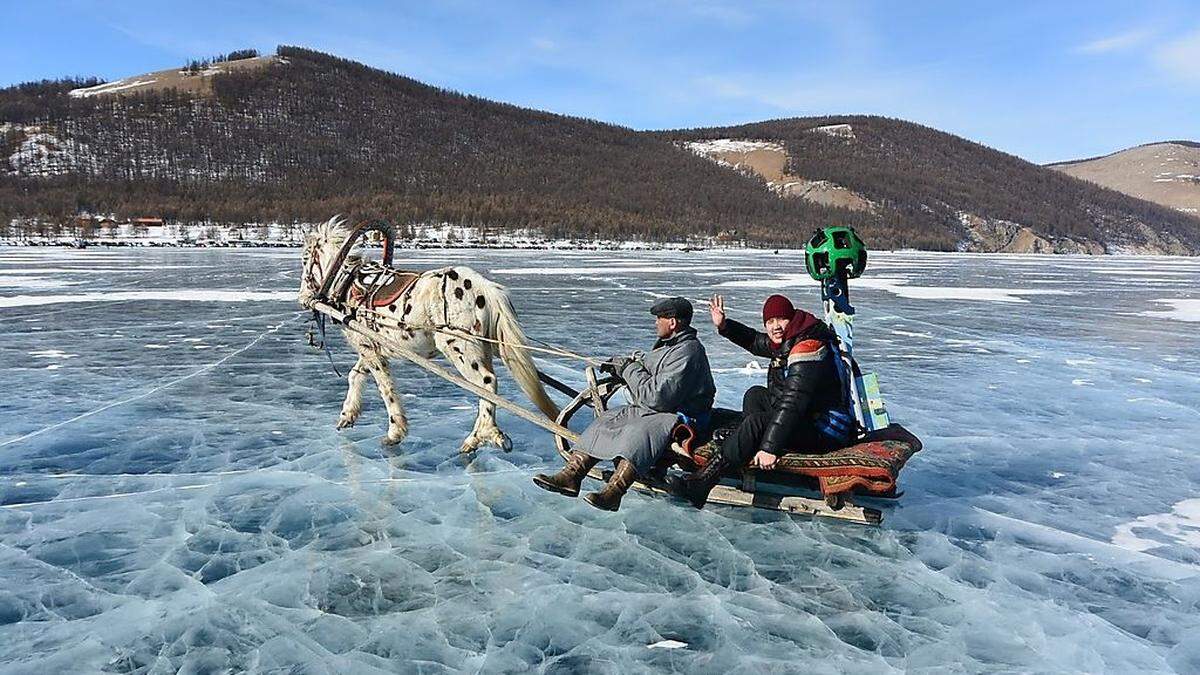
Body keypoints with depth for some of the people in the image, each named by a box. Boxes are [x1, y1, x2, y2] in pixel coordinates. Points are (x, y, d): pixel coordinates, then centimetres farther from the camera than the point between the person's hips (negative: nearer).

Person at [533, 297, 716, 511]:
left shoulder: (688, 352, -21)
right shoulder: (669, 344, 12)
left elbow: (657, 396, -27)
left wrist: (630, 369, -16)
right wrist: (623, 366, 8)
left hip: (680, 417, -10)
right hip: (651, 408, 11)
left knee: (638, 432, -37)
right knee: (605, 420, 0)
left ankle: (612, 493, -45)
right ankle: (571, 476, -7)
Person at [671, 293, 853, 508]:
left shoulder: (808, 347, -22)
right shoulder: (785, 341, 7)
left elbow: (792, 404, -30)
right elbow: (756, 341, 27)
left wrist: (770, 448, -34)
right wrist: (724, 326, 11)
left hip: (826, 431, -10)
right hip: (808, 419, 10)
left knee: (757, 421, -26)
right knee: (755, 395, 17)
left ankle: (704, 480, -26)